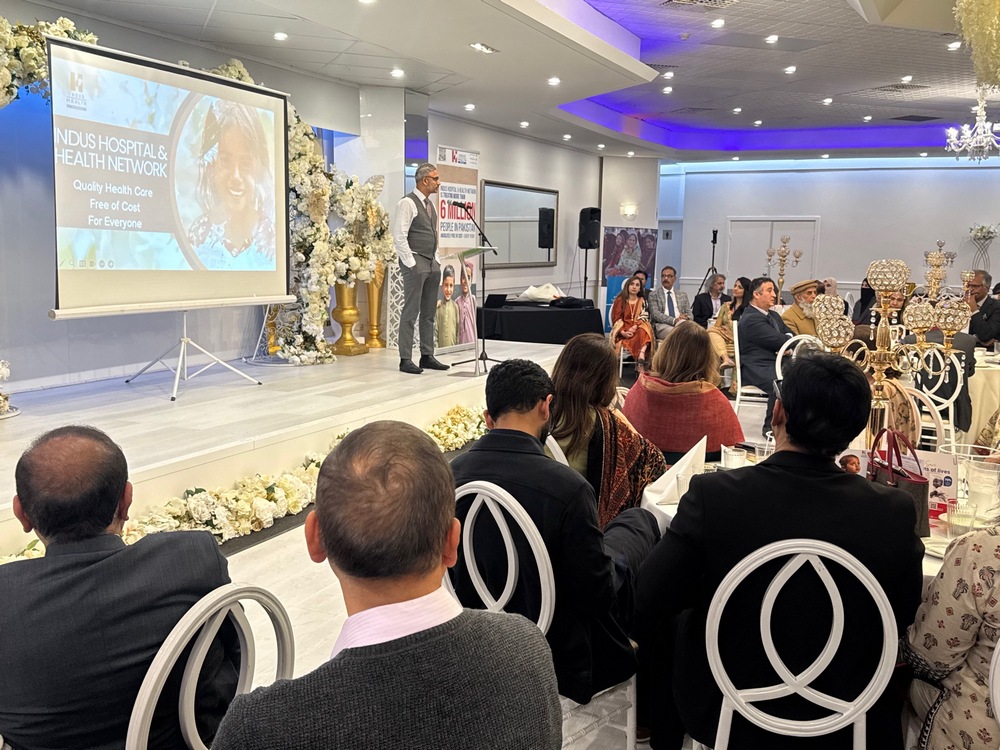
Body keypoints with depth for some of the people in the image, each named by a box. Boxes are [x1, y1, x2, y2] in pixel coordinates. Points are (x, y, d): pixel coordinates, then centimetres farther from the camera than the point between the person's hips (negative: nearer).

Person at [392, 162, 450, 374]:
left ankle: (427, 357, 16)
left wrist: (437, 260, 15)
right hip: (415, 263, -9)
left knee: (429, 313, 10)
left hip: (432, 263, 9)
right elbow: (399, 237, -15)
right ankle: (405, 360, -3)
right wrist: (411, 264, -16)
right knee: (411, 312, -7)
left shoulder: (430, 204, 17)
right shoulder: (408, 203, -10)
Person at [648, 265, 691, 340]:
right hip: (662, 325, -3)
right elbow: (655, 314, -2)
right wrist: (674, 320, -18)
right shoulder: (653, 294, 11)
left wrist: (686, 318, -9)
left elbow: (689, 314, 19)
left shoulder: (683, 295, 24)